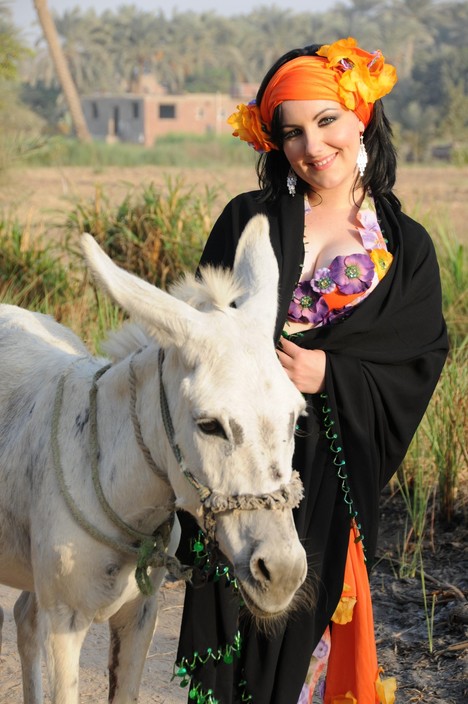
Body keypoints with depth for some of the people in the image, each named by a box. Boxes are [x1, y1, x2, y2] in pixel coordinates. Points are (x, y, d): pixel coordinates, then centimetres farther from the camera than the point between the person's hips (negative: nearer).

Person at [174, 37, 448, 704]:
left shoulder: (407, 248, 4)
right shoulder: (248, 222, 2)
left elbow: (418, 364, 1)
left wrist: (330, 373, -14)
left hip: (332, 467, 0)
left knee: (305, 626, 8)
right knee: (237, 616, 2)